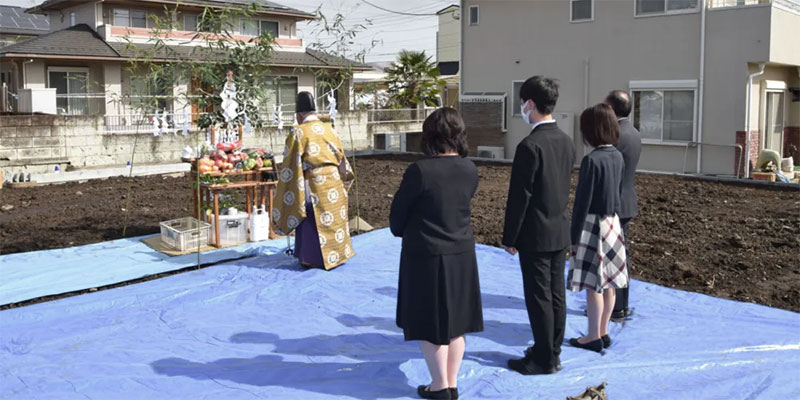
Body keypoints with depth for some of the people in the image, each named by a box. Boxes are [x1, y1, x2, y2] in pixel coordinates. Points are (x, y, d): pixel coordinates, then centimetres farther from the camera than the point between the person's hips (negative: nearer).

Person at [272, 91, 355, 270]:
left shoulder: (298, 133, -9)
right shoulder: (329, 129, 8)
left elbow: (290, 165, -9)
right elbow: (341, 158, 17)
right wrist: (344, 176, 32)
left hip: (314, 184, -5)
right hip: (334, 181, 6)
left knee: (313, 222, 5)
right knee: (335, 218, 16)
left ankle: (314, 259, 11)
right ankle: (338, 253, 27)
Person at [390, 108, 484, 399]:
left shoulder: (420, 171, -19)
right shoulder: (470, 170, -3)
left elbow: (398, 212, -7)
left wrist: (401, 231, 14)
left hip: (426, 256, -5)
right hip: (461, 254, 5)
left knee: (430, 322, 9)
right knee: (455, 320, 15)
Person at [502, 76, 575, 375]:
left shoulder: (530, 145, -20)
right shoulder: (566, 141, 5)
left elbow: (519, 196, -18)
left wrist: (510, 237, -10)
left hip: (535, 234, -8)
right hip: (560, 230, 8)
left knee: (539, 297, 1)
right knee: (556, 294, 14)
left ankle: (544, 360, 10)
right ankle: (552, 351, 26)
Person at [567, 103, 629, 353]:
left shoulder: (592, 160, -20)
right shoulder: (618, 156, 4)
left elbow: (583, 201, -18)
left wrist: (574, 235, -12)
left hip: (593, 225, -8)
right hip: (613, 222, 8)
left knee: (593, 283, 1)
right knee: (608, 281, 13)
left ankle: (594, 337, 9)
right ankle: (603, 332, 24)